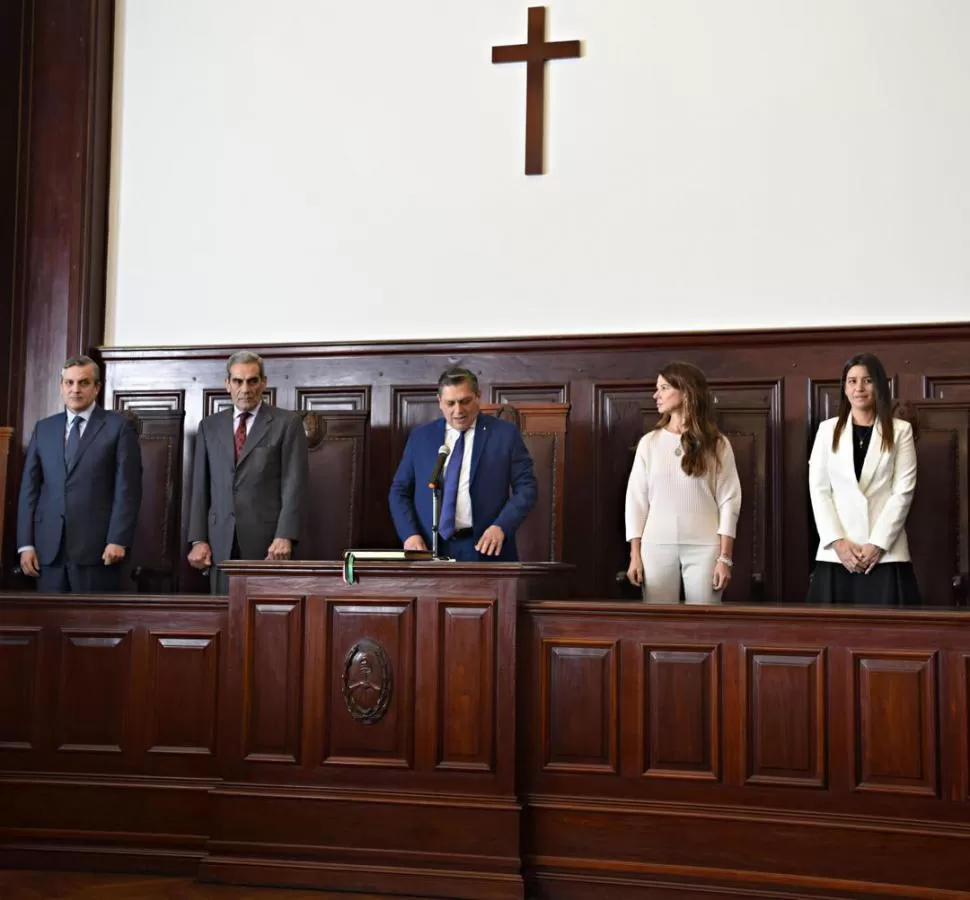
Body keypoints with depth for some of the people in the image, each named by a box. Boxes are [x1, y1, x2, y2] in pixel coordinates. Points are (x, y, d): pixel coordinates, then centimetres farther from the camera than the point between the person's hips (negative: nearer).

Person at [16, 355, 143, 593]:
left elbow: (128, 488, -3)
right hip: (48, 547, 4)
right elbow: (29, 487, 12)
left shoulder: (119, 426, 3)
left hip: (97, 546, -4)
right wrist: (26, 544, 4)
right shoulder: (43, 428, 15)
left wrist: (118, 540, -12)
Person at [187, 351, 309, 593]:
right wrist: (198, 539, 3)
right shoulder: (209, 426, 14)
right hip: (221, 542, 3)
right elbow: (200, 487, 12)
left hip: (267, 540, -3)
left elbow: (294, 484, -4)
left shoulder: (287, 423, 3)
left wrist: (285, 536, -14)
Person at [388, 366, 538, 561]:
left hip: (486, 548, -2)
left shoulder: (505, 434, 2)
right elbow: (399, 491, 11)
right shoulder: (420, 437, 9)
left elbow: (526, 488, -1)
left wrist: (501, 526, -16)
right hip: (431, 549, 2)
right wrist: (410, 534, -6)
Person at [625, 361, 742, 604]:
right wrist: (635, 554, 0)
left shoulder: (716, 444, 3)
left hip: (703, 547, -1)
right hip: (657, 546, 1)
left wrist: (725, 557, -7)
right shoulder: (649, 442, 8)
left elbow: (729, 500, 0)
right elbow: (636, 499, 6)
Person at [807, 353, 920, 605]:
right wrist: (837, 541, -8)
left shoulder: (900, 431, 6)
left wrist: (878, 543, -10)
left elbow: (903, 491, -1)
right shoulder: (828, 429, 11)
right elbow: (818, 489, 4)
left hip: (886, 553, -1)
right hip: (836, 553, 1)